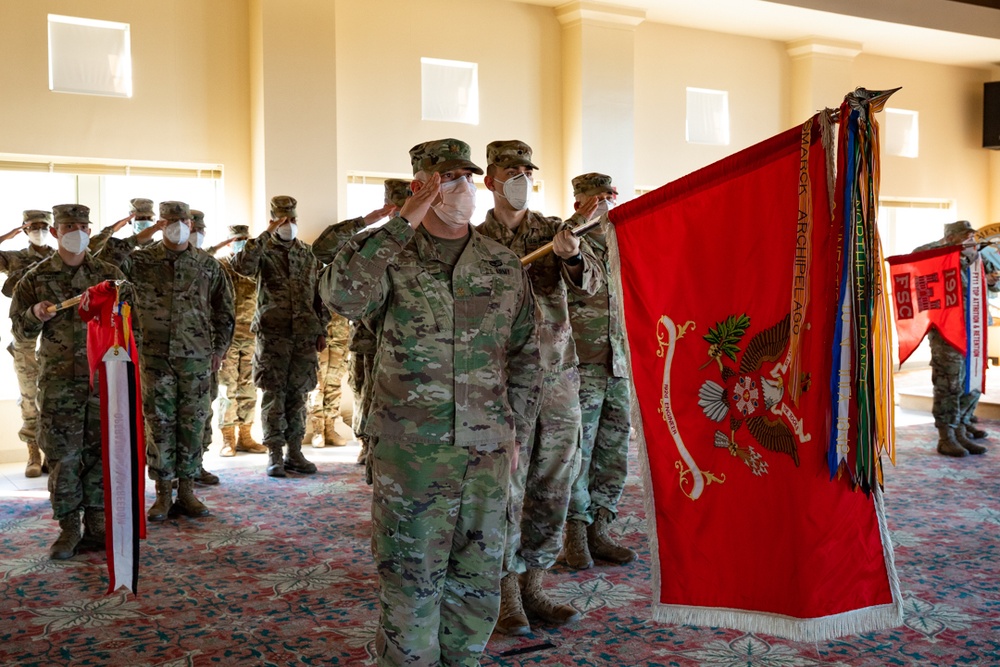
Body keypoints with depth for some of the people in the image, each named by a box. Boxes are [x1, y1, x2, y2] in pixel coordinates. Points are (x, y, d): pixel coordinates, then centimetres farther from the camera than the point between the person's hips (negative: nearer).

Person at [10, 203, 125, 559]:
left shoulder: (108, 274, 6)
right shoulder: (36, 277, 4)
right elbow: (20, 330, 7)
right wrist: (35, 315, -14)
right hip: (59, 379, -1)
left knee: (100, 451, 4)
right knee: (62, 455, 1)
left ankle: (97, 526, 15)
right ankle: (68, 529, 11)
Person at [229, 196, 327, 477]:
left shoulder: (308, 254, 13)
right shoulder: (263, 251, -1)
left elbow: (320, 294, 16)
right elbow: (241, 265, -25)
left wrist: (322, 330, 12)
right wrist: (266, 234, -22)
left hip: (305, 336, 4)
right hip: (272, 336, -4)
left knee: (297, 395, 8)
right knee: (274, 395, 0)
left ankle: (294, 453, 15)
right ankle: (274, 454, 7)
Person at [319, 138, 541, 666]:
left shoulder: (505, 267, 8)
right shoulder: (392, 258, -2)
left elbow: (524, 355, 15)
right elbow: (341, 295, -24)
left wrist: (513, 428, 12)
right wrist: (403, 224, -21)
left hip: (486, 450, 4)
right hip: (411, 449, -3)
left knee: (478, 578, 13)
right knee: (411, 579, 5)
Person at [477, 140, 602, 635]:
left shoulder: (554, 230, 8)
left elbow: (591, 282, -7)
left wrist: (573, 254, -29)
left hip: (559, 376, 3)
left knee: (552, 488, 8)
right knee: (506, 488, -1)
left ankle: (533, 587, 21)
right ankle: (507, 595, 13)